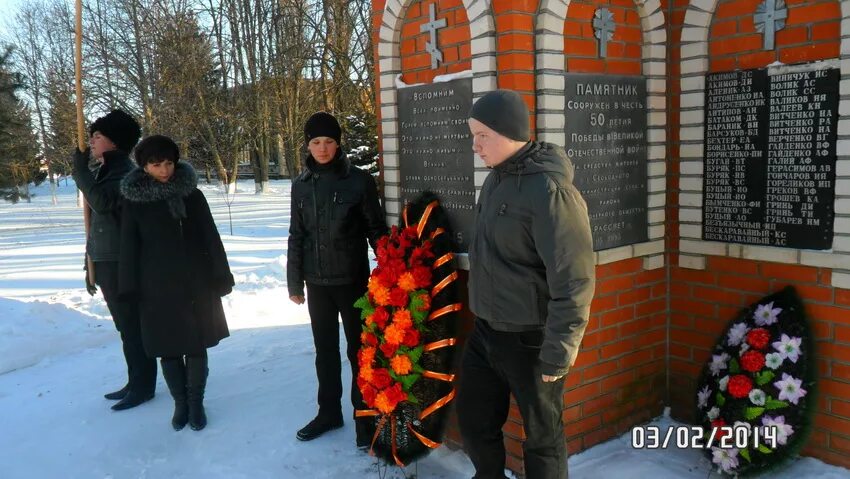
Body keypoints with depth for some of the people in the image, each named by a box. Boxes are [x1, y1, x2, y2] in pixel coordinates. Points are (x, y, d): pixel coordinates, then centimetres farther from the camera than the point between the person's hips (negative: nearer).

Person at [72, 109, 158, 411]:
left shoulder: (124, 172, -11)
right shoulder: (104, 172, 15)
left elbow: (103, 204, -30)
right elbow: (97, 221, 17)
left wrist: (80, 170, -19)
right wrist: (91, 264, 18)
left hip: (121, 263, -9)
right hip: (106, 261, 9)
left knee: (132, 326, -1)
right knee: (126, 326, 14)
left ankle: (143, 387, 8)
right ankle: (135, 383, 23)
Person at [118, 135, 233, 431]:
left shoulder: (192, 195, 2)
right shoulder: (134, 200, 0)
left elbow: (211, 238, 3)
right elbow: (129, 247, 1)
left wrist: (221, 278, 0)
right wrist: (130, 290, -3)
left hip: (197, 285, 1)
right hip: (158, 288, -1)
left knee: (197, 346, 6)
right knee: (168, 350, 7)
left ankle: (196, 403, 20)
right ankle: (180, 404, 23)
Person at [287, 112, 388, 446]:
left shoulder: (359, 180, -7)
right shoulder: (301, 185, 5)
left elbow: (376, 229, -3)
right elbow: (297, 236, 9)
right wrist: (294, 282, 9)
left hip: (352, 280, -4)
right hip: (317, 282, 4)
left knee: (358, 349, 6)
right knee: (325, 350, 15)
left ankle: (364, 416, 19)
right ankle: (329, 411, 30)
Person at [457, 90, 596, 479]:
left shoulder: (548, 190, -21)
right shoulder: (495, 179, 7)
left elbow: (573, 280, -23)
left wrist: (558, 353, -20)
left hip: (529, 339, -8)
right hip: (485, 331, 8)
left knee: (542, 436, 9)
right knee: (474, 419, 20)